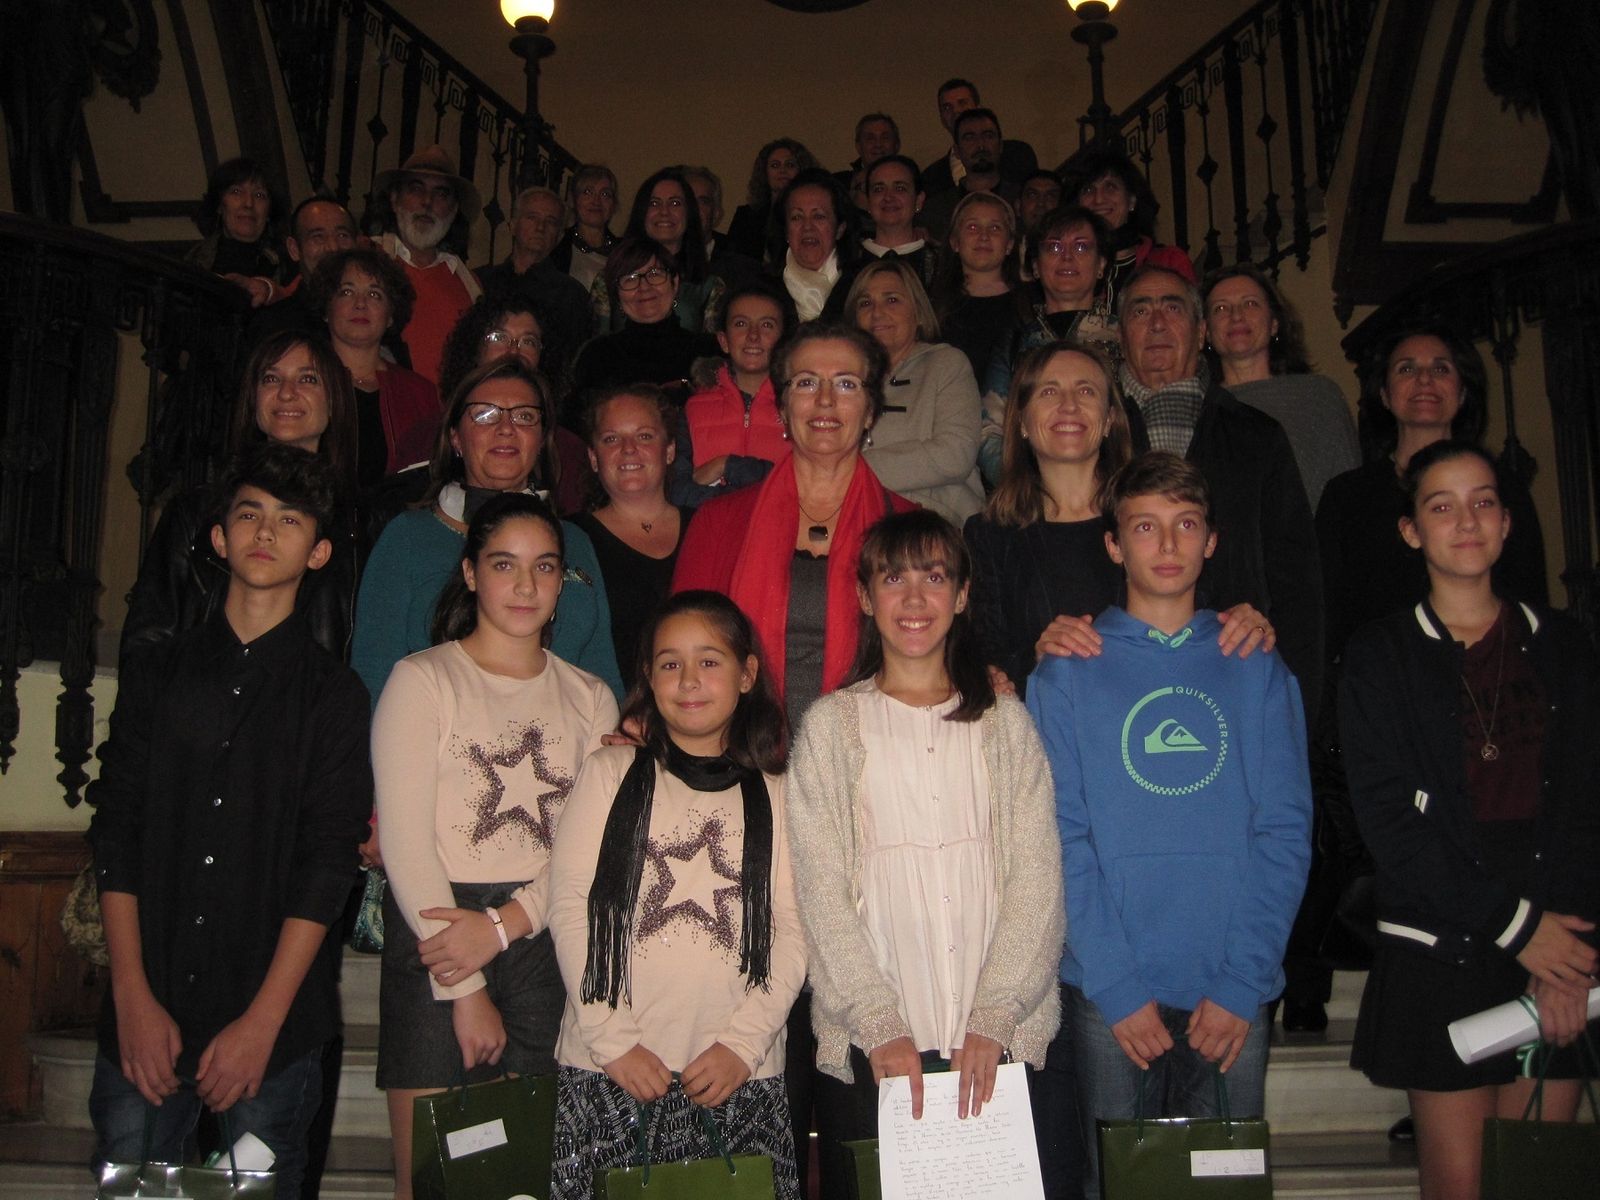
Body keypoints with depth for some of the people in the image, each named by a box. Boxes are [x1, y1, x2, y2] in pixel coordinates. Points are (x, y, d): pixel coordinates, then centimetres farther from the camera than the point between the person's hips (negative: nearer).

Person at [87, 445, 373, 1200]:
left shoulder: (333, 694, 0)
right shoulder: (157, 675, 8)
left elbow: (327, 863, -5)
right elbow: (116, 838, 4)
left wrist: (263, 1021, -10)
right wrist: (133, 997, -5)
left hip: (275, 1028, -2)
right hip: (145, 1021, 2)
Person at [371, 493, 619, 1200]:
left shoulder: (590, 698, 11)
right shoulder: (423, 679, 1)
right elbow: (405, 841, -7)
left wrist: (504, 924, -13)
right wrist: (465, 990, -11)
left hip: (545, 945, 3)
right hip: (435, 942, -3)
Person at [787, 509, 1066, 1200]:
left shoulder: (1005, 722, 8)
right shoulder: (831, 725, 5)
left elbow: (1038, 881, 1)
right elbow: (820, 892, -2)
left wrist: (993, 1019, -10)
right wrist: (881, 1024, -11)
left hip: (998, 1044, 1)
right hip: (867, 1045, -1)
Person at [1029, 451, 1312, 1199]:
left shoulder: (1257, 669, 7)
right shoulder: (1067, 673, 2)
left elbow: (1285, 830, 1)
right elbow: (1061, 840, -4)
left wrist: (1244, 980, -9)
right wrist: (1116, 983, -12)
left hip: (1234, 988, 2)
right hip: (1106, 987, -1)